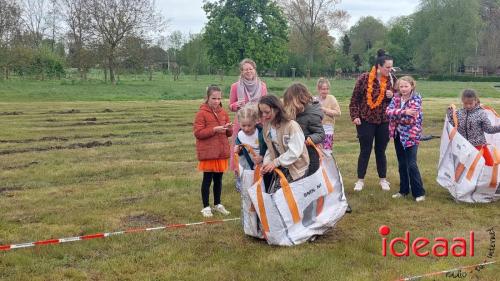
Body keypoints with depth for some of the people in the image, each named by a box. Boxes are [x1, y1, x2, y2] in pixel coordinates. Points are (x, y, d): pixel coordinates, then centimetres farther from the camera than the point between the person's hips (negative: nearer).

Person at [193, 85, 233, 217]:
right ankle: (206, 207, 11)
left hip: (221, 152, 5)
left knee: (218, 178, 13)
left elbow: (228, 133, 15)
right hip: (208, 152, -5)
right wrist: (214, 129, -22)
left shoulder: (223, 112, 8)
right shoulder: (201, 113, -9)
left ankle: (217, 204, 27)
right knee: (207, 179, 1)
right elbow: (197, 132, -14)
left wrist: (229, 129, -9)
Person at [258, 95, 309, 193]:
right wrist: (266, 163, -10)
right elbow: (270, 149, 7)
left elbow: (294, 152, -25)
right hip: (280, 168, 7)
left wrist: (275, 162, -23)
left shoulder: (292, 126, -22)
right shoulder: (267, 127, 0)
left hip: (296, 168, -6)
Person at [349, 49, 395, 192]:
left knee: (381, 151, 11)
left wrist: (392, 96, -9)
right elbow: (355, 99, -5)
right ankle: (360, 180, 15)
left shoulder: (391, 79, 1)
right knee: (365, 151, 2)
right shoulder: (364, 78, -10)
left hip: (384, 121, 3)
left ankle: (383, 180, 23)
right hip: (366, 120, -3)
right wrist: (355, 116, -12)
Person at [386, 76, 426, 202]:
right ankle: (404, 190, 24)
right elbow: (388, 111, -11)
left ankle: (419, 192, 2)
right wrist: (404, 112, -24)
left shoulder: (416, 98, -10)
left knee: (412, 165, -8)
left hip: (411, 135, -6)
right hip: (398, 134, 6)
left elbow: (412, 117, -20)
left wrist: (396, 114, -16)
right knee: (402, 164, 13)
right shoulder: (396, 98, 5)